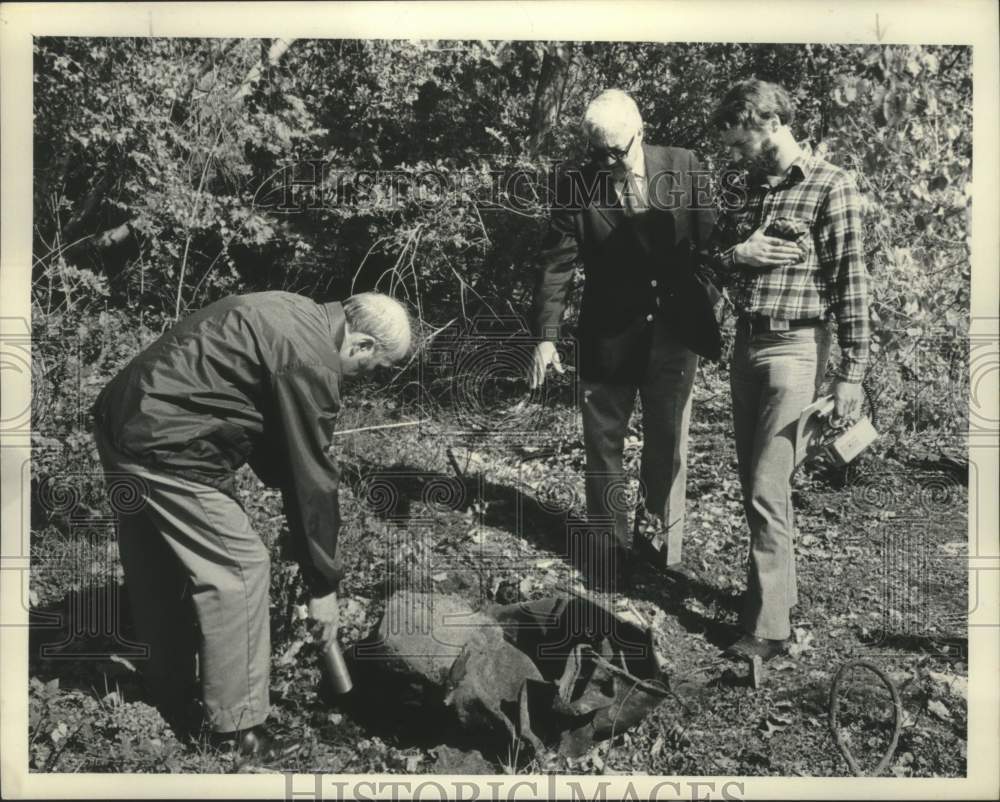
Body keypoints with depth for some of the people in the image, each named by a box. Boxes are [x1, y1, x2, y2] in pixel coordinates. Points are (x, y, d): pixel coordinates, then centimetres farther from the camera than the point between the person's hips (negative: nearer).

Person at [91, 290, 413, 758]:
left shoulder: (293, 317, 13)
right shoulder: (312, 361, -17)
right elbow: (312, 477, -13)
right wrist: (323, 585, -4)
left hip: (123, 418, 11)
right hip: (163, 447, -11)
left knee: (157, 570, 21)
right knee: (239, 567, -3)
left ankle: (170, 697, 38)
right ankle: (236, 726, 8)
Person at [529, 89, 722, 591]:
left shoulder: (683, 167, -3)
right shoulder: (573, 187, -7)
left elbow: (708, 238, 3)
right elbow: (556, 265, -9)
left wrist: (714, 301, -2)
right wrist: (545, 337, -17)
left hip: (674, 329, 1)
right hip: (608, 335, -1)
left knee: (668, 442, 12)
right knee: (603, 443, 8)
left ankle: (658, 538, 32)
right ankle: (609, 545, 24)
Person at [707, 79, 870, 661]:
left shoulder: (830, 187, -9)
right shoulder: (742, 190, 11)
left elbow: (851, 284, -11)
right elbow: (710, 260, 15)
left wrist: (851, 373, -14)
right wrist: (739, 253, -9)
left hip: (794, 348, -7)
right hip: (746, 344, 7)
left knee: (767, 490, -9)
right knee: (756, 482, 14)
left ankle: (770, 627, 1)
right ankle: (779, 587, 32)